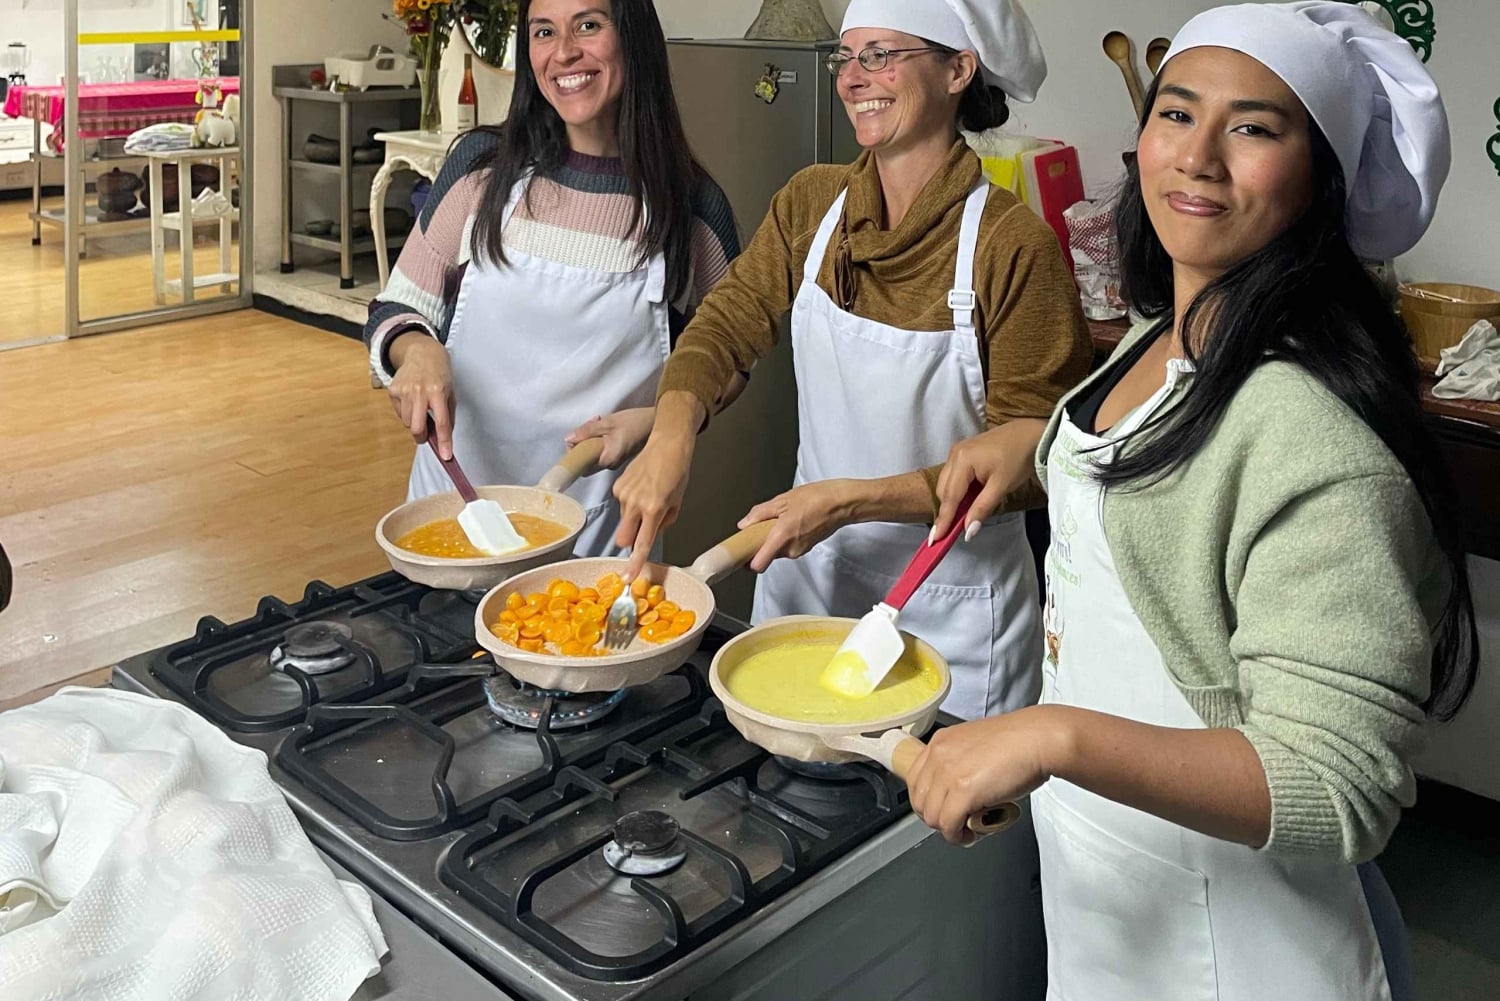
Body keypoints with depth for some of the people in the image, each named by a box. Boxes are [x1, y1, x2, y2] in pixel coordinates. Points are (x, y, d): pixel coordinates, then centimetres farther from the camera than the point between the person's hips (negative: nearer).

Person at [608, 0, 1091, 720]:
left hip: (951, 612, -4)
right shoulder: (811, 202, 0)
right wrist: (670, 439, -23)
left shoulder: (1013, 242, -18)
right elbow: (727, 323, -3)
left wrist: (850, 500, -25)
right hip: (806, 573, 5)